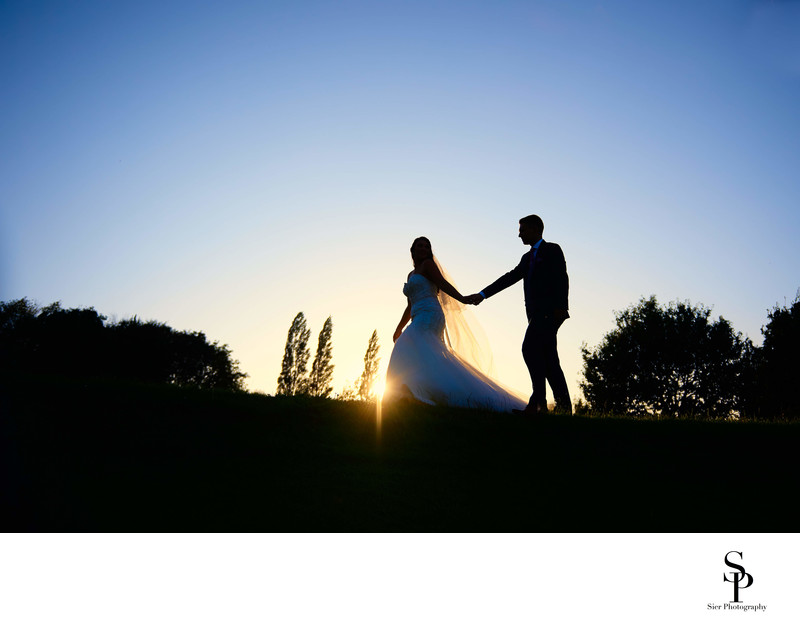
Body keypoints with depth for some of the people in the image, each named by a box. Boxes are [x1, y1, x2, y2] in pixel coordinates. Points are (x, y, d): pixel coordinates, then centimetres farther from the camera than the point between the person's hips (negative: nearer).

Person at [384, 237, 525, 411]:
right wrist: (399, 329, 33)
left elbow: (443, 283, -9)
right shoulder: (411, 275, 29)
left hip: (429, 316, -8)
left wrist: (462, 299, -24)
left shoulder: (428, 265, 6)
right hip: (420, 321, 8)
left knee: (408, 347, -25)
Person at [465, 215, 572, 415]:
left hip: (549, 311, -8)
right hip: (537, 314, 8)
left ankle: (538, 401, -24)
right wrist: (483, 294, 18)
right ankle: (564, 406, 2)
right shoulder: (527, 258, 27)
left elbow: (562, 278, -8)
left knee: (530, 348, -21)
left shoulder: (552, 250, 3)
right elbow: (510, 278, 24)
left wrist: (561, 307, -20)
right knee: (548, 360, 3)